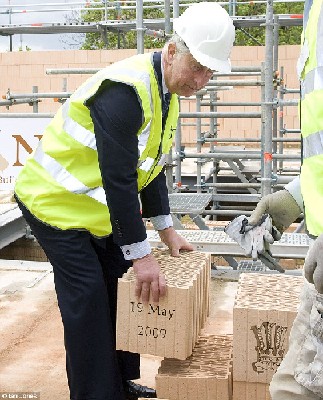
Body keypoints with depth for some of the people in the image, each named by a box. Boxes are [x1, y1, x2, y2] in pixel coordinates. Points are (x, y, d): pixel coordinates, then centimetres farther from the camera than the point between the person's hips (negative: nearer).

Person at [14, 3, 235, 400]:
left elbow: (150, 166, 10)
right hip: (55, 202, -9)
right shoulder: (126, 88, -29)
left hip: (97, 207, 9)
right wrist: (141, 255, -27)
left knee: (119, 289, 11)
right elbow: (118, 179, -31)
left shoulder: (167, 94, 2)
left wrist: (166, 229, 9)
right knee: (87, 298, -10)